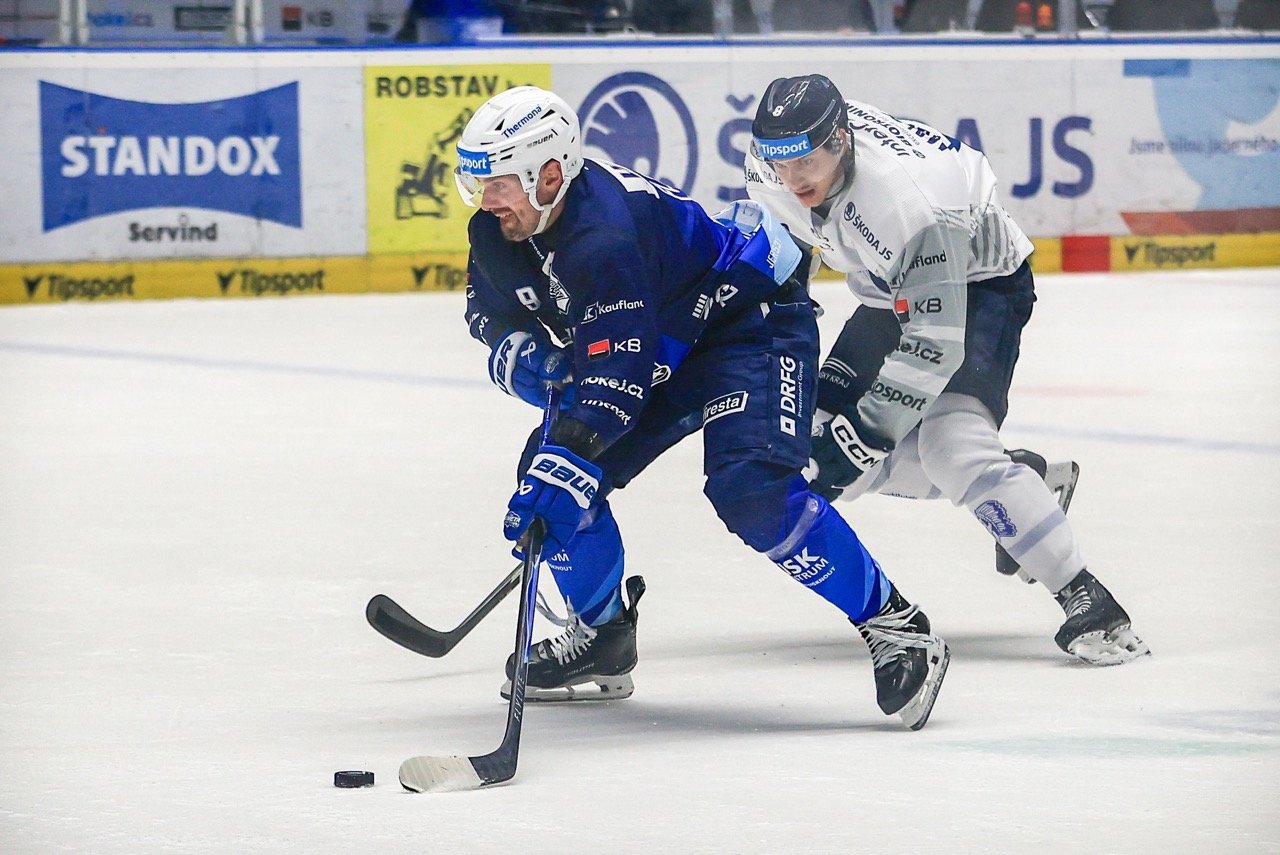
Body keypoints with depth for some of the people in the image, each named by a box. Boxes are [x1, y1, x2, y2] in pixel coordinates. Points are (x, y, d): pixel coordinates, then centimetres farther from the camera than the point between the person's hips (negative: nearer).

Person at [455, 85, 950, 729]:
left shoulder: (603, 234, -36)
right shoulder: (500, 234, -9)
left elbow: (617, 375, -39)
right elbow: (489, 310, 10)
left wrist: (567, 461, -45)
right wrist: (516, 353, -13)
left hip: (752, 318, -9)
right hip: (665, 349, 9)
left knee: (749, 489, -29)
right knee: (551, 471, -1)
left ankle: (896, 626, -20)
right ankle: (602, 638, 17)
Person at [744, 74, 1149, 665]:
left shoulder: (904, 196, -39)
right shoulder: (782, 152, -17)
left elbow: (935, 343, -38)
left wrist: (863, 433, -39)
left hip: (980, 285, -9)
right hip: (892, 295, 9)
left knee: (951, 444, -29)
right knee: (822, 441, 2)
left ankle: (1085, 600, -25)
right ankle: (1021, 476, 17)